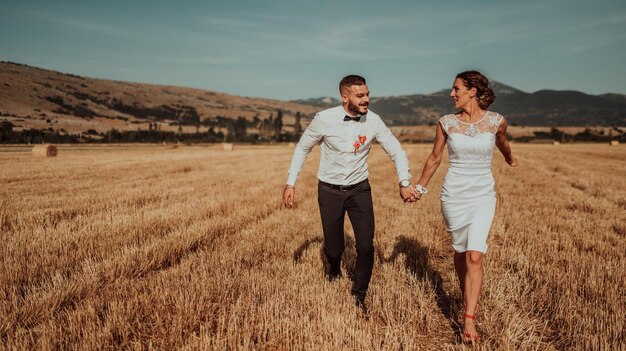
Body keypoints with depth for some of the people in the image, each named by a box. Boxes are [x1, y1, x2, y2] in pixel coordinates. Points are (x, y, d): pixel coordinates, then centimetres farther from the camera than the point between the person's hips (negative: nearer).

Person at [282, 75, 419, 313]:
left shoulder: (373, 121, -10)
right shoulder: (324, 119, -16)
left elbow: (396, 151, -4)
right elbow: (302, 148, -1)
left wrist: (405, 183, -19)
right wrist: (290, 183, -4)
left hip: (359, 189, 1)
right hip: (330, 191, -1)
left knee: (366, 246, -7)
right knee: (334, 247, 6)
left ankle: (359, 296, 19)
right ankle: (334, 269, 46)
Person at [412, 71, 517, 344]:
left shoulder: (496, 121, -6)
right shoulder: (446, 123, -4)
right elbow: (434, 158, 9)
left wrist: (510, 159, 37)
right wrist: (420, 187, 16)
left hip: (483, 197, -1)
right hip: (453, 196, 1)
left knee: (474, 256, -11)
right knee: (461, 251, 13)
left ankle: (469, 320, -6)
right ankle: (467, 297, 37)